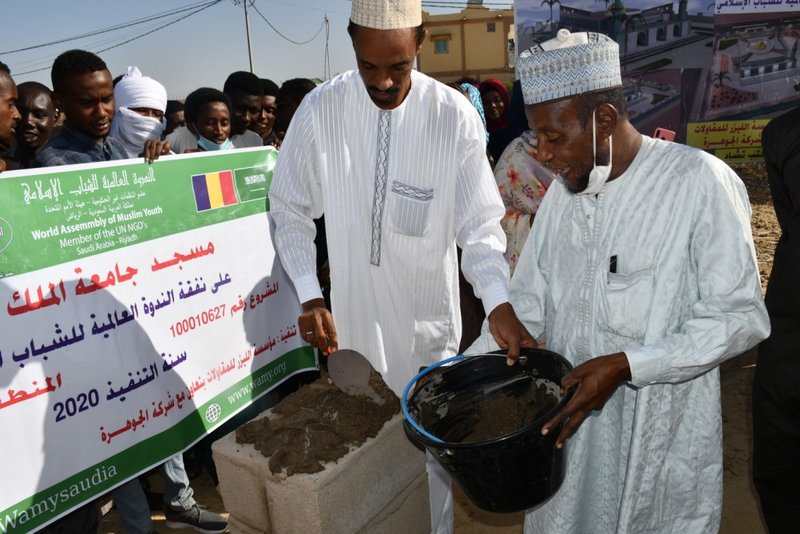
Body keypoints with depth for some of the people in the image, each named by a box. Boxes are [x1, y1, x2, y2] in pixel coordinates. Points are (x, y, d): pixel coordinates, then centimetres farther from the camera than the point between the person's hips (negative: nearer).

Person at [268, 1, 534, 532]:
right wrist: (310, 296, -10)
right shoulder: (320, 109, -9)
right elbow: (291, 210, -1)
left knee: (432, 446, 13)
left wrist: (499, 304, -24)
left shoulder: (456, 116, -12)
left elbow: (480, 225, -9)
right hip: (352, 314, 2)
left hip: (428, 315, -1)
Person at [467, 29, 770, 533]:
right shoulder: (562, 191, 3)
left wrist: (625, 365, -24)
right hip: (566, 422, 5)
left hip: (662, 441, -4)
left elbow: (740, 316, -14)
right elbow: (529, 303, 5)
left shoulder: (701, 182, -15)